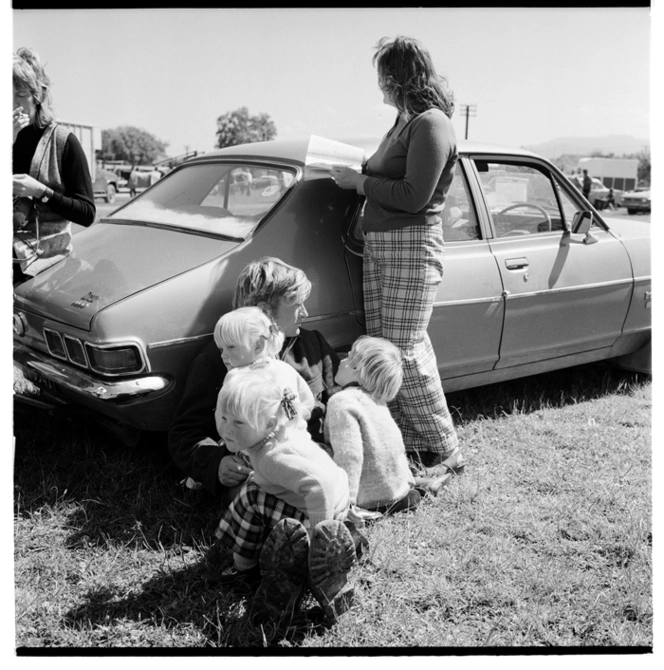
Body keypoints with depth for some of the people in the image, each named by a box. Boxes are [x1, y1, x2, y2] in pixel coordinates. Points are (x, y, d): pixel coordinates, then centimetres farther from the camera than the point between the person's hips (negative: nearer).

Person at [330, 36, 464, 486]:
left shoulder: (431, 125, -12)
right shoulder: (404, 123, 17)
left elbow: (414, 196, -19)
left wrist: (358, 181, -11)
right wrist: (357, 175, 7)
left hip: (412, 248, -9)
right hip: (379, 246, 9)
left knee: (405, 352, -7)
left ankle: (445, 452, 6)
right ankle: (412, 442, 19)